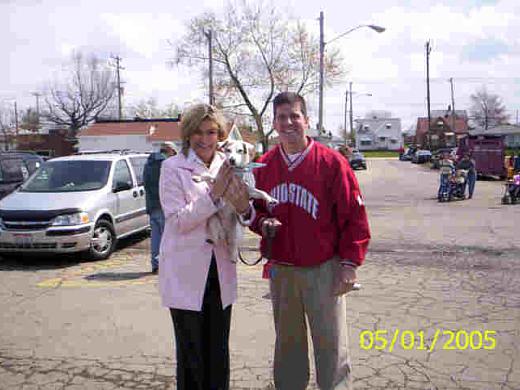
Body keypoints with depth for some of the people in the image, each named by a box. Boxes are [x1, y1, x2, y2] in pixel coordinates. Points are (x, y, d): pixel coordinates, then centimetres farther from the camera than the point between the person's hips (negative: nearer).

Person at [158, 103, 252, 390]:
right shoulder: (173, 168, -7)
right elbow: (178, 221, -15)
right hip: (186, 273, -3)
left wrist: (244, 209, -18)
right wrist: (214, 194, -24)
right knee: (190, 353, 8)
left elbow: (240, 221, 5)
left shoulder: (227, 166, 4)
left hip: (220, 272, 4)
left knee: (219, 352, 13)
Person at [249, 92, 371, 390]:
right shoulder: (265, 166, 5)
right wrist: (262, 223, -6)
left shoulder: (331, 162, -9)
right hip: (280, 270, 5)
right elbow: (255, 209, 16)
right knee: (287, 343, 19)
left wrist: (349, 263, -10)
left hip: (322, 270, -4)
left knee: (331, 346, 3)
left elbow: (354, 216, -8)